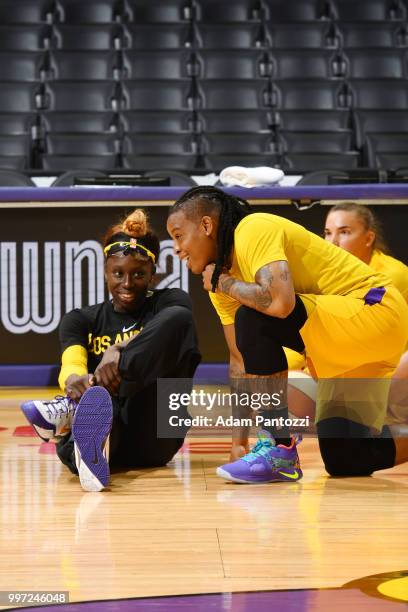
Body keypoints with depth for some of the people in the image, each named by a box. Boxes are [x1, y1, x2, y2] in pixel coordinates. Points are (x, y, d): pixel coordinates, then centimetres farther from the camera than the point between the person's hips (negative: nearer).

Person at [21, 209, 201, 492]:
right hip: (111, 430, 1)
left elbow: (172, 329, -12)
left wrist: (119, 350, -31)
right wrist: (74, 379, -32)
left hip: (155, 437, -1)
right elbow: (71, 362, -6)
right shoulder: (82, 320, 15)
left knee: (179, 318, -22)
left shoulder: (170, 302, 12)